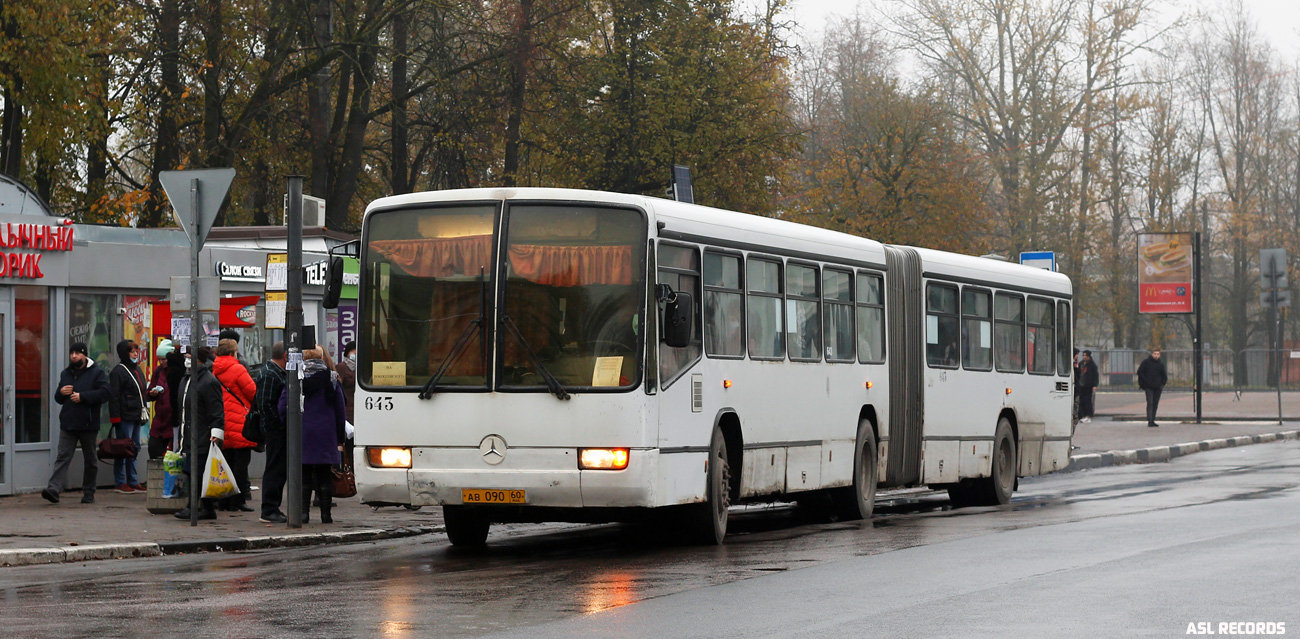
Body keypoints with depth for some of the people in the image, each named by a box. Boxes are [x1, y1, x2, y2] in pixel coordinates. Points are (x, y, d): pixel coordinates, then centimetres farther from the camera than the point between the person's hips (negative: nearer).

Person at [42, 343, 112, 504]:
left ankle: (88, 493, 16)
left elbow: (104, 394, -13)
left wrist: (82, 396, -18)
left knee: (90, 460, 7)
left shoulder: (96, 372, -1)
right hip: (67, 424, 4)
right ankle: (53, 489, -18)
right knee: (63, 456, -7)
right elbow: (58, 399, 24)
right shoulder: (65, 374, 17)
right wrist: (61, 392, 0)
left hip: (88, 424, -4)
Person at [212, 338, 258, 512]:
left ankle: (225, 502, 13)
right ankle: (238, 501, -5)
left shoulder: (214, 370, 7)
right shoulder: (237, 369, -11)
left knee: (227, 461, 12)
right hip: (239, 421, -7)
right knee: (241, 462, -3)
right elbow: (253, 391, -10)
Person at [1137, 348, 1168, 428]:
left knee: (1155, 404, 7)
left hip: (1158, 388, 4)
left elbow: (1164, 376, 18)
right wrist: (1145, 382, -8)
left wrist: (1162, 384, 3)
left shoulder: (1161, 364, 10)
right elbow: (1140, 372, -1)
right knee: (1150, 403, -13)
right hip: (1149, 387, -4)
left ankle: (1152, 421, 14)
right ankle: (1149, 421, -17)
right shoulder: (1146, 362, -1)